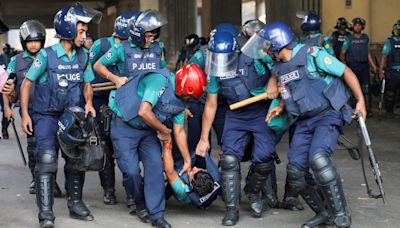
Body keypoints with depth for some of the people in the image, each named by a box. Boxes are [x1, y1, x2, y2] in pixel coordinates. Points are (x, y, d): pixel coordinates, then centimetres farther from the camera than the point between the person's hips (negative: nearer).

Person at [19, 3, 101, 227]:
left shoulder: (83, 55, 0)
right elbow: (27, 83, -7)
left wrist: (89, 103, -8)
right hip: (47, 115, -5)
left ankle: (76, 204, 25)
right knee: (47, 158, -18)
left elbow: (87, 84, 12)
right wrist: (25, 114, -12)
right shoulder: (47, 55, -13)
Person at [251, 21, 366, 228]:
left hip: (328, 115, -7)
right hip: (303, 121, 8)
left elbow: (346, 72, -8)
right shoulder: (278, 67, 10)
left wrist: (360, 101, -10)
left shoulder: (312, 55, -13)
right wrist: (280, 108, 5)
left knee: (318, 157, -32)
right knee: (294, 173, -1)